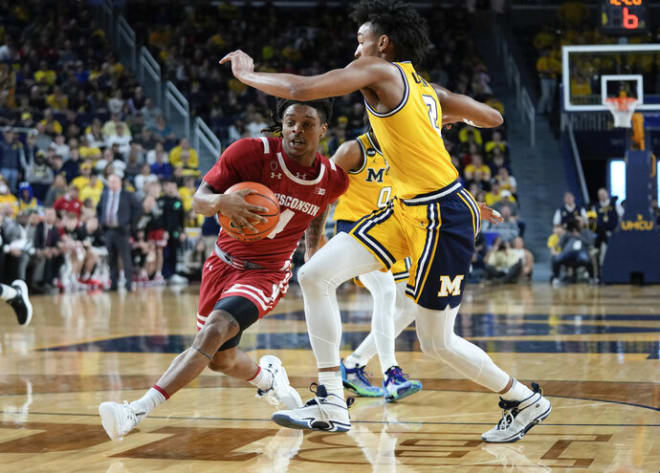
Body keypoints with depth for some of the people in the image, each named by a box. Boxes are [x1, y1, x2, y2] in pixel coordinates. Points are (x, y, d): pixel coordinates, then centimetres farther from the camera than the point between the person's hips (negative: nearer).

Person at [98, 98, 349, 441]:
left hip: (266, 272, -2)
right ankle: (266, 377, 48)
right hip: (225, 262, 2)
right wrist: (222, 201, -38)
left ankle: (137, 412, -33)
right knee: (220, 358, 12)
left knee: (214, 331, -26)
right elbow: (199, 200, -15)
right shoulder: (251, 152, -17)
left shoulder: (332, 180, -8)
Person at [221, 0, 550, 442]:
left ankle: (526, 401, 23)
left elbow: (302, 89, -15)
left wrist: (247, 74, 2)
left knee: (437, 341, 2)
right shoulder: (428, 89, 14)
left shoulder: (379, 70, -9)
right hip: (407, 208, 9)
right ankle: (332, 405, 2)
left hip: (442, 215, -9)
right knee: (315, 275, -1)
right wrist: (452, 114, 41)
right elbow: (493, 118, 20)